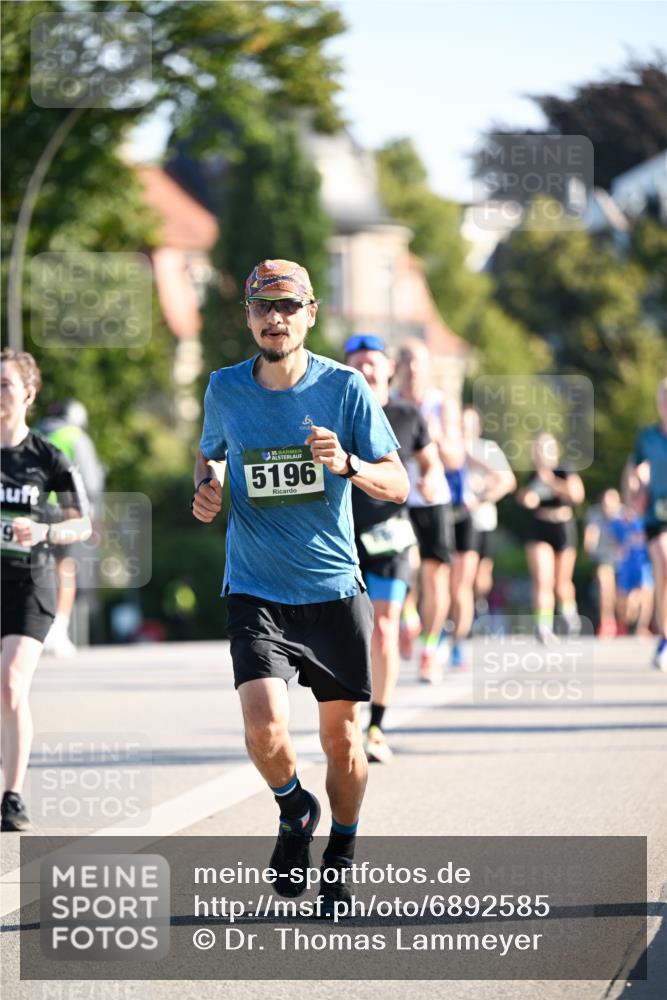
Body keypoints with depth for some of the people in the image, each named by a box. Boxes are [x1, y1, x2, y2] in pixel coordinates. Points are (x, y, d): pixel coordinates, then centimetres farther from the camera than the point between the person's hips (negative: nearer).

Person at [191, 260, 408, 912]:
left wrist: (347, 464, -22)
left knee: (342, 740, 5)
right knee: (265, 727, -19)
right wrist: (207, 486, -1)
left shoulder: (344, 387, -5)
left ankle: (341, 849, 31)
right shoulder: (224, 390, 0)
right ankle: (294, 811, 13)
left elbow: (399, 486, -2)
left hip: (334, 590, 0)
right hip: (255, 593, 0)